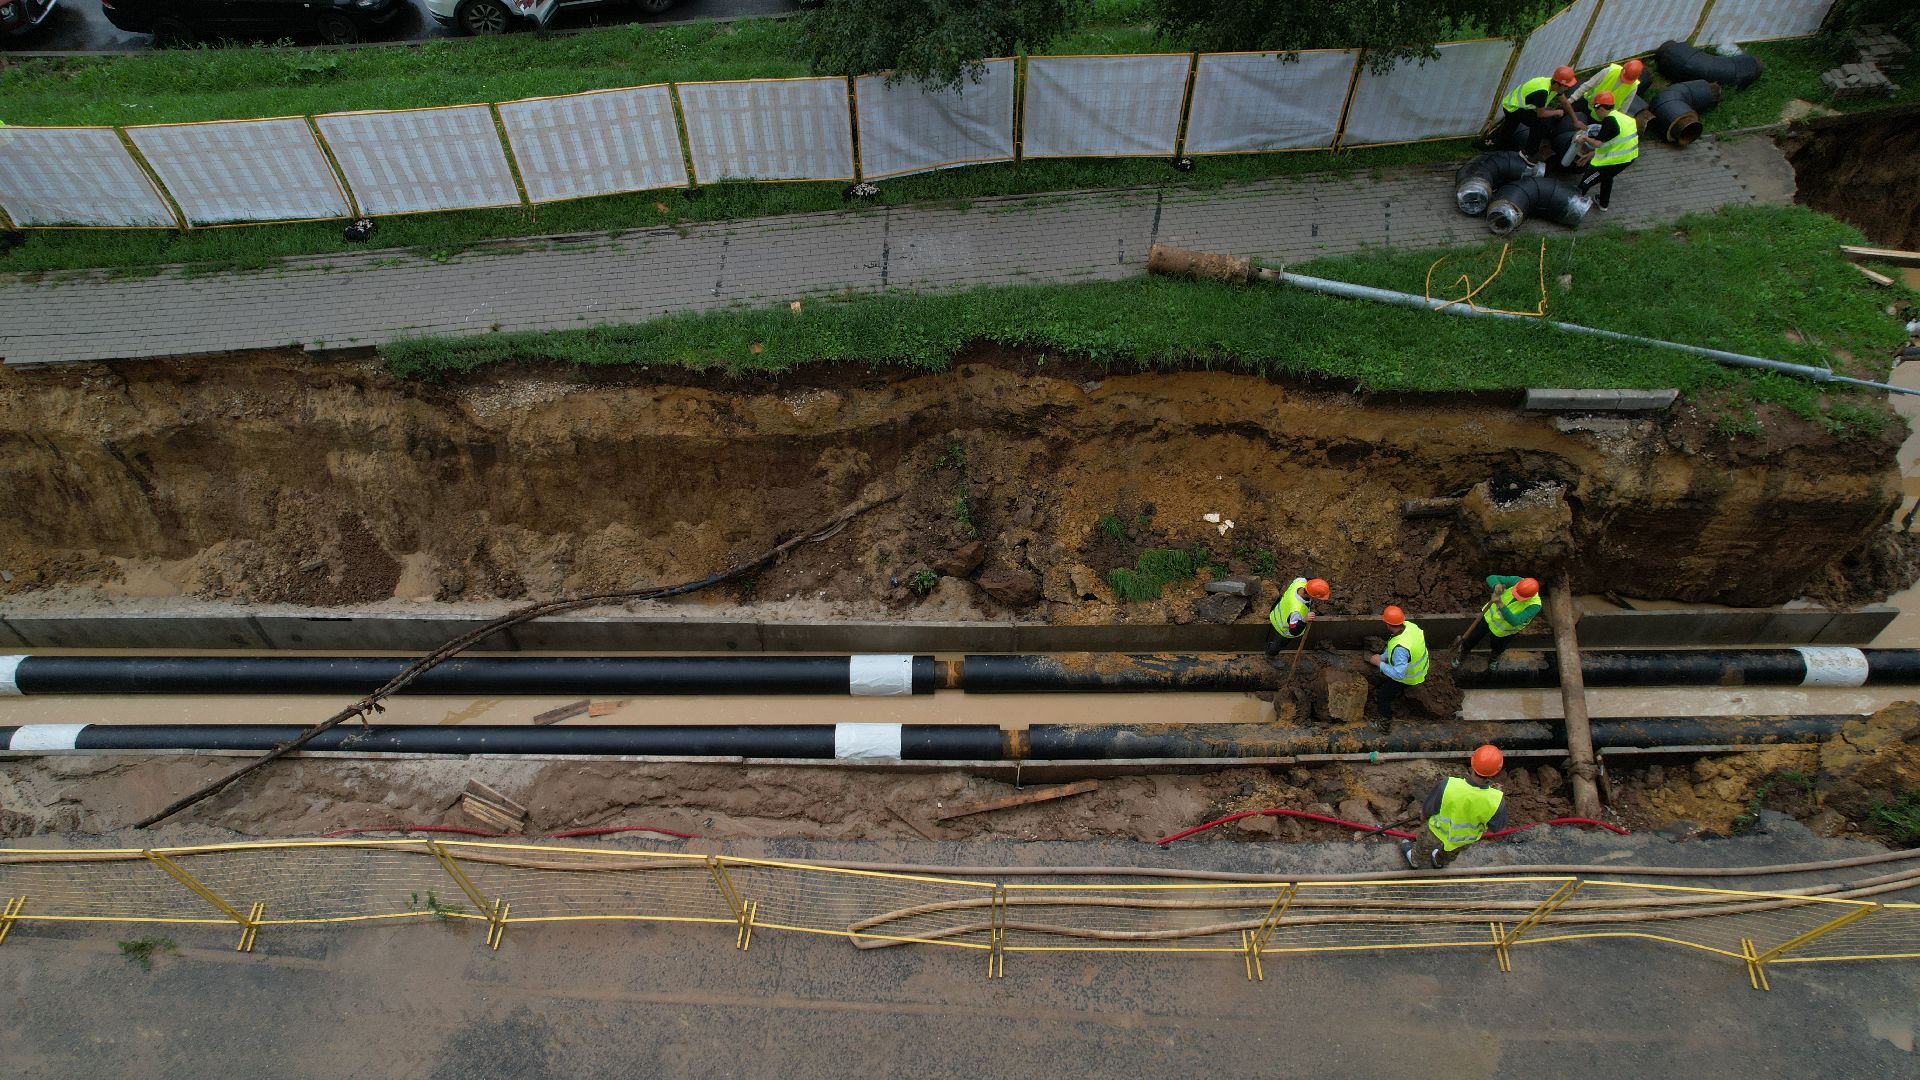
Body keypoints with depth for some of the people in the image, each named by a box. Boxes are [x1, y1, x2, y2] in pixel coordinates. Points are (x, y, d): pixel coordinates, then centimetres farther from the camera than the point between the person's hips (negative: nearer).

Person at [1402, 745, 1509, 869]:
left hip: (1440, 830, -2)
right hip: (1467, 838, 2)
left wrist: (1425, 815, 3)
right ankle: (1439, 861, 66)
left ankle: (1414, 858, 62)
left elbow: (1429, 806, -21)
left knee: (1426, 844, 34)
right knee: (1452, 852, 37)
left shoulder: (1448, 786, -41)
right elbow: (1497, 827, -16)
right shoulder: (1497, 801, -38)